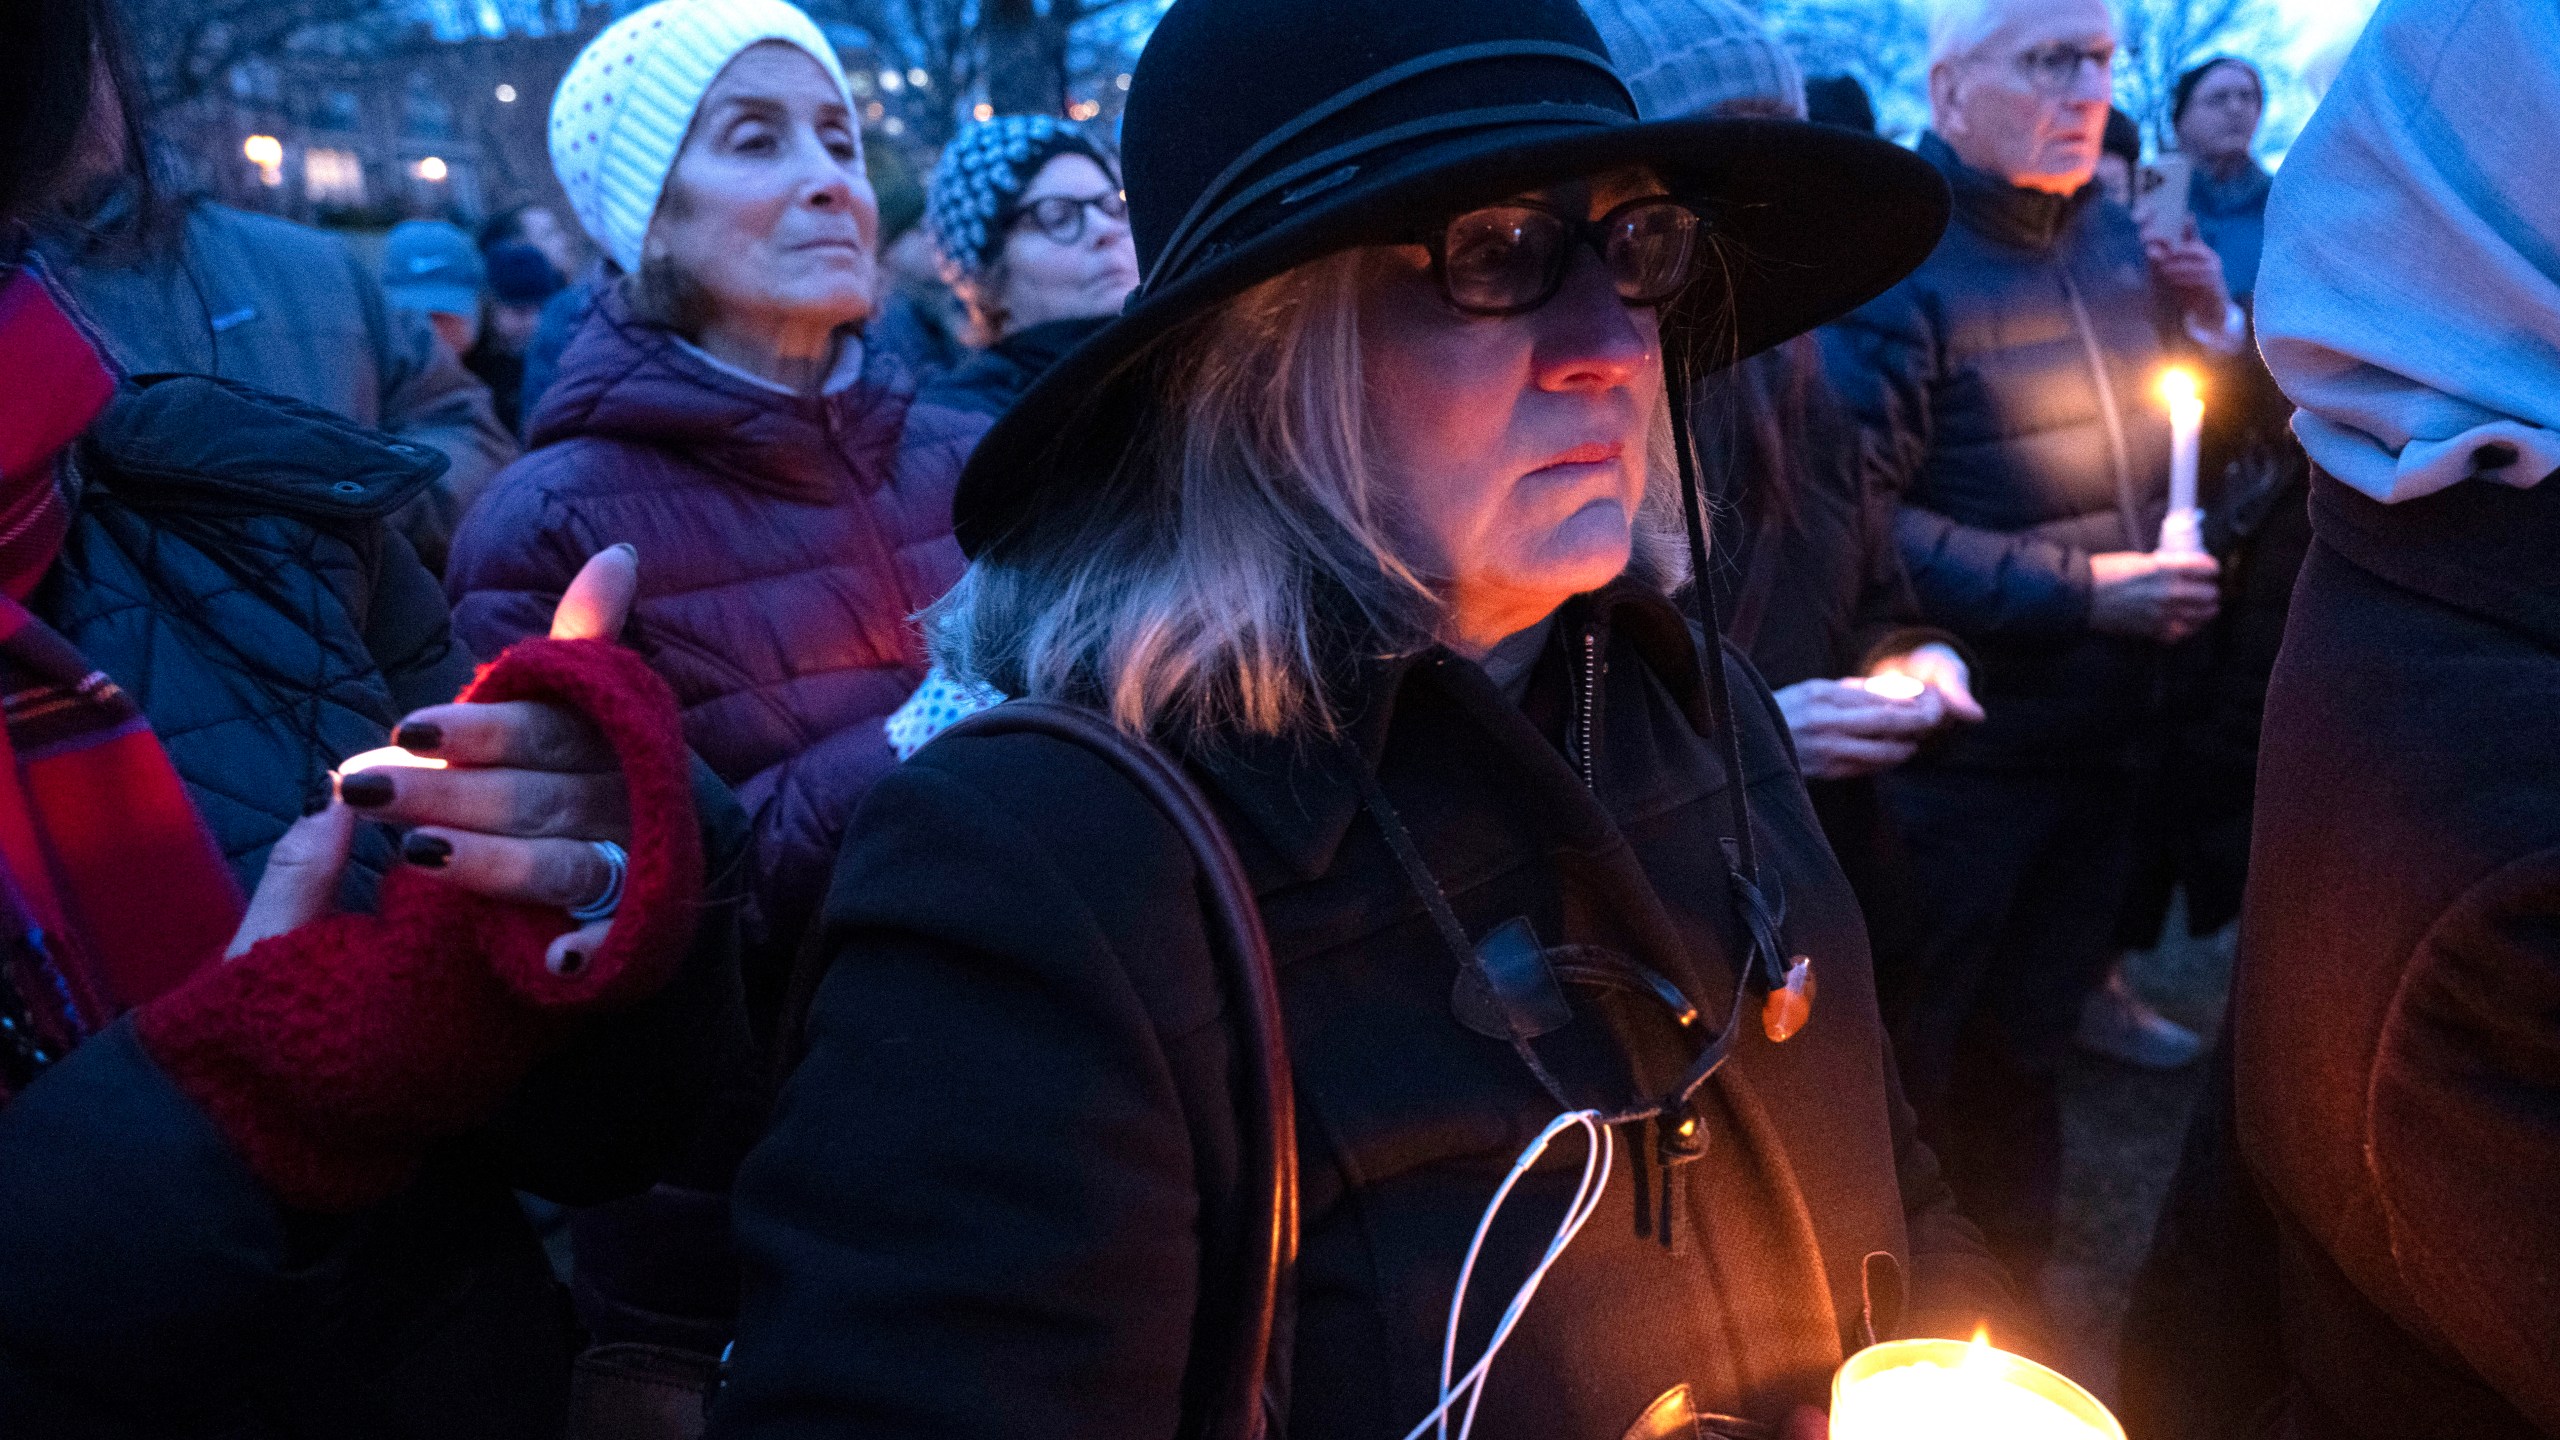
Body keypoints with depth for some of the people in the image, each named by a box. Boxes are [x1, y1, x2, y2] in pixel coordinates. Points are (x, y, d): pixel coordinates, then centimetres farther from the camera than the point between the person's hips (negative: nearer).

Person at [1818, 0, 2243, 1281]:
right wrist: (2079, 589, -22)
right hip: (1964, 760, -7)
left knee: (2034, 1035, 22)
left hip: (2100, 738, 7)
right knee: (1938, 1063, 8)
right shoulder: (1896, 258, -17)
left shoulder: (2110, 234, 8)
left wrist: (2213, 334, 0)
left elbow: (2166, 446, 20)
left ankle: (2016, 1309, 42)